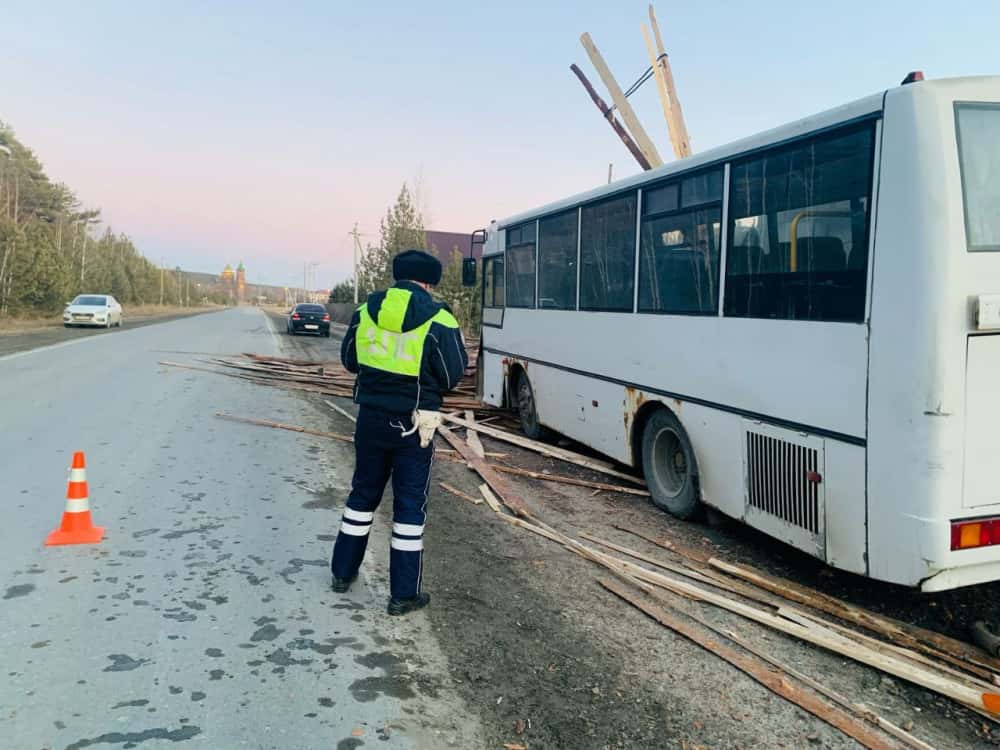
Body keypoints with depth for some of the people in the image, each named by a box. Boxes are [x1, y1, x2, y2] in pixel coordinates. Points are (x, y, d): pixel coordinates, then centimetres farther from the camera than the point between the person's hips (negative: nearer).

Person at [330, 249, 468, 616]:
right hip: (413, 425, -4)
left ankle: (343, 571, 33)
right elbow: (451, 377, -8)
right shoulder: (438, 320, -13)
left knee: (363, 493, 20)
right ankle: (404, 594, 12)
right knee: (410, 503, 5)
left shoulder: (366, 310, 1)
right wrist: (458, 348, 10)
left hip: (371, 417, 4)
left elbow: (350, 360, 11)